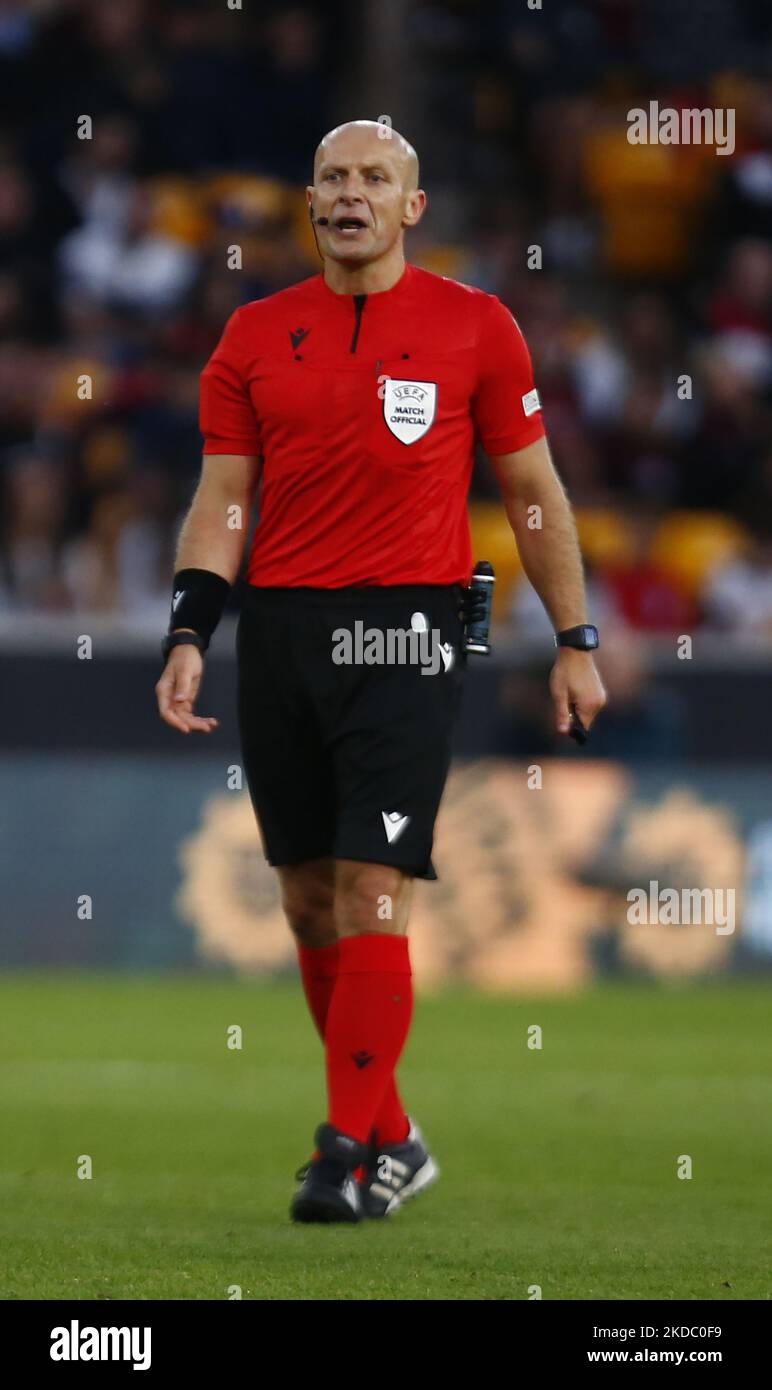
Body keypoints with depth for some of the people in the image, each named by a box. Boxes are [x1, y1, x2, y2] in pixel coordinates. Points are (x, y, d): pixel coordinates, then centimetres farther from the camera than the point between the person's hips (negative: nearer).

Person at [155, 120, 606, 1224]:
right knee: (308, 901, 7)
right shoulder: (256, 335, 9)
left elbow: (534, 491, 8)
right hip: (281, 630, 4)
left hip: (406, 633, -4)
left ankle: (351, 1154, -10)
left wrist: (575, 643, 7)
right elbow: (222, 500, 8)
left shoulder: (474, 326, 2)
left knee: (370, 897, -12)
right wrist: (188, 636, -4)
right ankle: (392, 1138, 19)